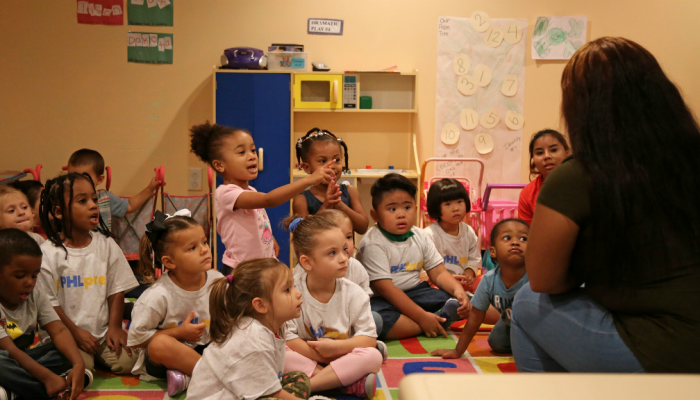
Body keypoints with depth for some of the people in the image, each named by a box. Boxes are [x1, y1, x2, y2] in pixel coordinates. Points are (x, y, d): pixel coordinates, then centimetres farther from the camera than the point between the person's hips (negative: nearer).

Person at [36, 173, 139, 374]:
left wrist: (114, 327, -5)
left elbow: (116, 290, 6)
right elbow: (48, 303, -6)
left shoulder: (106, 245, 4)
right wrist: (75, 332, -12)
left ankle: (97, 355, 14)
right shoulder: (47, 253, -7)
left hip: (103, 330, 4)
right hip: (65, 334, -4)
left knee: (129, 360, -16)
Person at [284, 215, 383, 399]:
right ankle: (349, 383, -29)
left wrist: (335, 347, -22)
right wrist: (321, 355, -17)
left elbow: (369, 338, -8)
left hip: (343, 359, 1)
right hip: (306, 361, -1)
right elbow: (286, 337, -15)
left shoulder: (354, 294, -5)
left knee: (373, 356, -28)